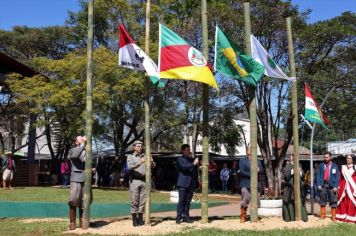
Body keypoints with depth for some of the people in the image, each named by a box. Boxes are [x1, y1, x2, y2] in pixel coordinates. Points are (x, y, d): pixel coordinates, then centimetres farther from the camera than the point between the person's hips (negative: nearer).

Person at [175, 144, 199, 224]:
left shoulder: (192, 160, 18)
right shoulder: (179, 159, 3)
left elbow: (195, 169, 21)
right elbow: (183, 167, -15)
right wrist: (193, 164, -18)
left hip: (191, 184, 5)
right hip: (183, 184, -5)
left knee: (188, 201, 5)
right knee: (181, 201, -6)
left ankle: (185, 217, 9)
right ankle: (178, 218, -3)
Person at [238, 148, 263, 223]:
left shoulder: (258, 161, 20)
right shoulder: (242, 161, 8)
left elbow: (261, 170, 5)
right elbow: (241, 172, -4)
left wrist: (258, 170, -18)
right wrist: (251, 175, -13)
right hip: (246, 185, -4)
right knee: (245, 201, -9)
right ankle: (243, 217, -1)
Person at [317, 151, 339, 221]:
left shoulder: (335, 166, 5)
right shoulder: (321, 165, 9)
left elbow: (337, 177, 1)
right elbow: (318, 175, 7)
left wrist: (335, 186, -9)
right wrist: (319, 185, -4)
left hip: (331, 185, -1)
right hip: (323, 185, 2)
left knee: (333, 201, -1)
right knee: (322, 201, 8)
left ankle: (333, 216, 6)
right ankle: (323, 214, 18)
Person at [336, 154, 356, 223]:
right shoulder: (343, 167, 13)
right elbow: (341, 178, 10)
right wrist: (339, 186, 2)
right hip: (344, 187, 3)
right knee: (343, 202, 5)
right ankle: (342, 216, 13)